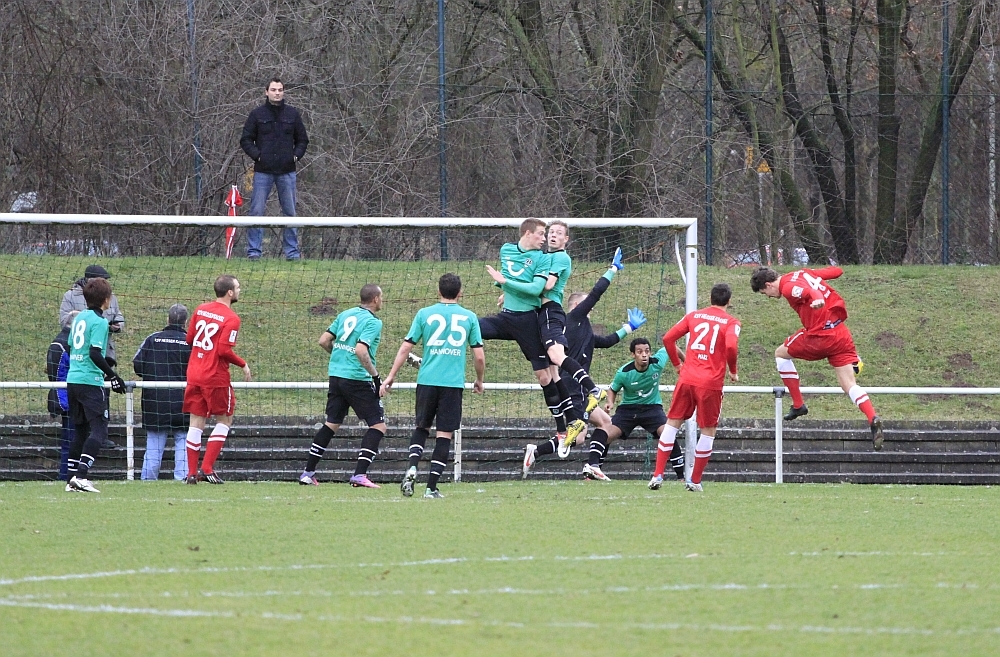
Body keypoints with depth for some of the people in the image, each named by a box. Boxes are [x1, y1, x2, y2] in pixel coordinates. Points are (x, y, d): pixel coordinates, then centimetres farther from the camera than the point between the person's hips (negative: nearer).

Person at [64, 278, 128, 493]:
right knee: (99, 429, -8)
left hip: (72, 379, 8)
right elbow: (95, 353, -18)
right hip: (91, 381, -8)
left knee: (80, 430, 15)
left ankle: (72, 478, 13)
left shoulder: (79, 318, 13)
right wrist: (113, 375, -12)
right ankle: (81, 475, -21)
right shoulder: (99, 321, -10)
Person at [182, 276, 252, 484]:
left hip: (194, 374, 6)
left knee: (196, 422, 9)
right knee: (224, 419, 10)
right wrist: (243, 365, -6)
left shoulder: (201, 310, 7)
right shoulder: (231, 319, -13)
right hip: (216, 377, -6)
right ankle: (207, 468, 1)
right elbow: (224, 350, -20)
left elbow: (189, 338, 12)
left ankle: (192, 472, 8)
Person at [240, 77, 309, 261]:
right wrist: (257, 155, -8)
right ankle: (254, 250, 1)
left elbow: (302, 140, 17)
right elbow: (246, 140, 6)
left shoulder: (292, 114, 8)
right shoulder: (257, 114, 2)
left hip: (287, 171, 2)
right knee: (257, 211, -4)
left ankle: (292, 251, 10)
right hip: (263, 171, -2)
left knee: (290, 213, 4)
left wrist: (296, 155, 0)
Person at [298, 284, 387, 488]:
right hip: (357, 378, -8)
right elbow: (361, 350, -23)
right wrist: (375, 375, -16)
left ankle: (308, 473, 19)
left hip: (336, 375, 8)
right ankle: (360, 475, -10)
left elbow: (324, 341, 11)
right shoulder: (373, 322, -11)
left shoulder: (345, 315, 11)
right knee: (378, 426, 0)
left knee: (331, 424, 19)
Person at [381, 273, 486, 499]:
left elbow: (406, 347, 2)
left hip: (427, 379, 1)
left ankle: (412, 468, -6)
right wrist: (479, 380, 20)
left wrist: (391, 377, 8)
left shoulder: (424, 314, 4)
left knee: (421, 427, 18)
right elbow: (479, 356, 3)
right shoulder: (469, 317, 4)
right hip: (453, 383, -1)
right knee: (445, 435, 3)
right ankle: (432, 487, 0)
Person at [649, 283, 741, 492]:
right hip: (711, 384, -3)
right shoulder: (731, 322, 0)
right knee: (708, 431, 10)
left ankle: (657, 475, 4)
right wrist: (733, 372, -1)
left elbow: (668, 338, 8)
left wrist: (676, 364, 21)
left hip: (687, 379, 3)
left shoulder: (694, 316, 12)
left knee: (672, 424, 11)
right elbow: (731, 346, -17)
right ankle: (695, 481, 11)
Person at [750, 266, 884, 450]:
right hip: (842, 333, 8)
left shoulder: (788, 287, -8)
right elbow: (836, 271, 23)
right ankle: (873, 419, -21)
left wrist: (816, 298, -54)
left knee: (781, 354, 19)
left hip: (819, 336, -8)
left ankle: (798, 405, 21)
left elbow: (806, 290, -31)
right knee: (849, 385, 2)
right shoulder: (802, 273, 16)